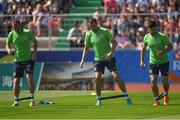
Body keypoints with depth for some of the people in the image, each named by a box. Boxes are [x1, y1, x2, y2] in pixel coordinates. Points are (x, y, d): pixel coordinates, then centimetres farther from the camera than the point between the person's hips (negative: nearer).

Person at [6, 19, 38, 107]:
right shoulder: (11, 34, 0)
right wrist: (8, 49, -10)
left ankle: (32, 99, -7)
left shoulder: (27, 32, -5)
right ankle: (16, 101, 10)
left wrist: (34, 52, -6)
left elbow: (35, 42, 7)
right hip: (17, 60, 2)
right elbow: (7, 44, 13)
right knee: (16, 81, -1)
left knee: (29, 77, -17)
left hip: (29, 59, -2)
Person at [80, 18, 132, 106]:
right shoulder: (88, 34, 1)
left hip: (109, 58, -3)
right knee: (97, 77, -13)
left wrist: (111, 52, -22)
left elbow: (114, 42, -7)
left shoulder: (104, 31, -9)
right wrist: (83, 59, -1)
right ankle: (99, 99, 0)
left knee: (116, 76, -11)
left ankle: (127, 97, -1)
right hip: (98, 59, 3)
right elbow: (86, 48, 10)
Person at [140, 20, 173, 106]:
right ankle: (156, 100, -2)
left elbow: (170, 46, -7)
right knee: (153, 81, -14)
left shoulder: (162, 36, -13)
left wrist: (164, 51, -26)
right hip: (153, 62, 2)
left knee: (165, 82, 0)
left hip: (164, 62, -2)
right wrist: (142, 61, 8)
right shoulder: (147, 37, -2)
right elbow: (143, 48, 13)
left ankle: (166, 95, 32)